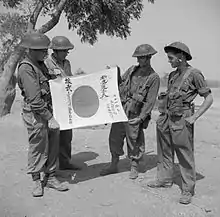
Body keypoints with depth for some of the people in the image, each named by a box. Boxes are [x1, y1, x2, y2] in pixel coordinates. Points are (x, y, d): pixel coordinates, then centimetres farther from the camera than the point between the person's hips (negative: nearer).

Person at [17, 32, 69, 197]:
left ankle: (50, 177, 24)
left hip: (49, 109, 8)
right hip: (35, 114, -8)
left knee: (53, 145, 10)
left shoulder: (41, 64, 12)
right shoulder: (26, 69, -16)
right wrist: (49, 118, -20)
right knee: (38, 147, 3)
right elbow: (34, 99, -21)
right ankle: (37, 181, 20)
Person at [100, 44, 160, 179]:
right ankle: (114, 165, 27)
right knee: (114, 137, 11)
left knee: (134, 141, 5)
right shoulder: (132, 70, 10)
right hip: (120, 110, 6)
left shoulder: (154, 78, -7)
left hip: (135, 114, -5)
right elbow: (120, 83, 21)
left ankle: (134, 168, 24)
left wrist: (141, 118, -16)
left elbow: (150, 101, -11)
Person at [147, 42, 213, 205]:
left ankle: (188, 190, 11)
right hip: (166, 118, 7)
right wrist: (163, 111, 12)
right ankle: (164, 180, 31)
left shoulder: (194, 74, -8)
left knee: (185, 156, 0)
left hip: (181, 121, -7)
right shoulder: (173, 75, 12)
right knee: (165, 152, 15)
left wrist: (194, 117, -13)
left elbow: (209, 98, -8)